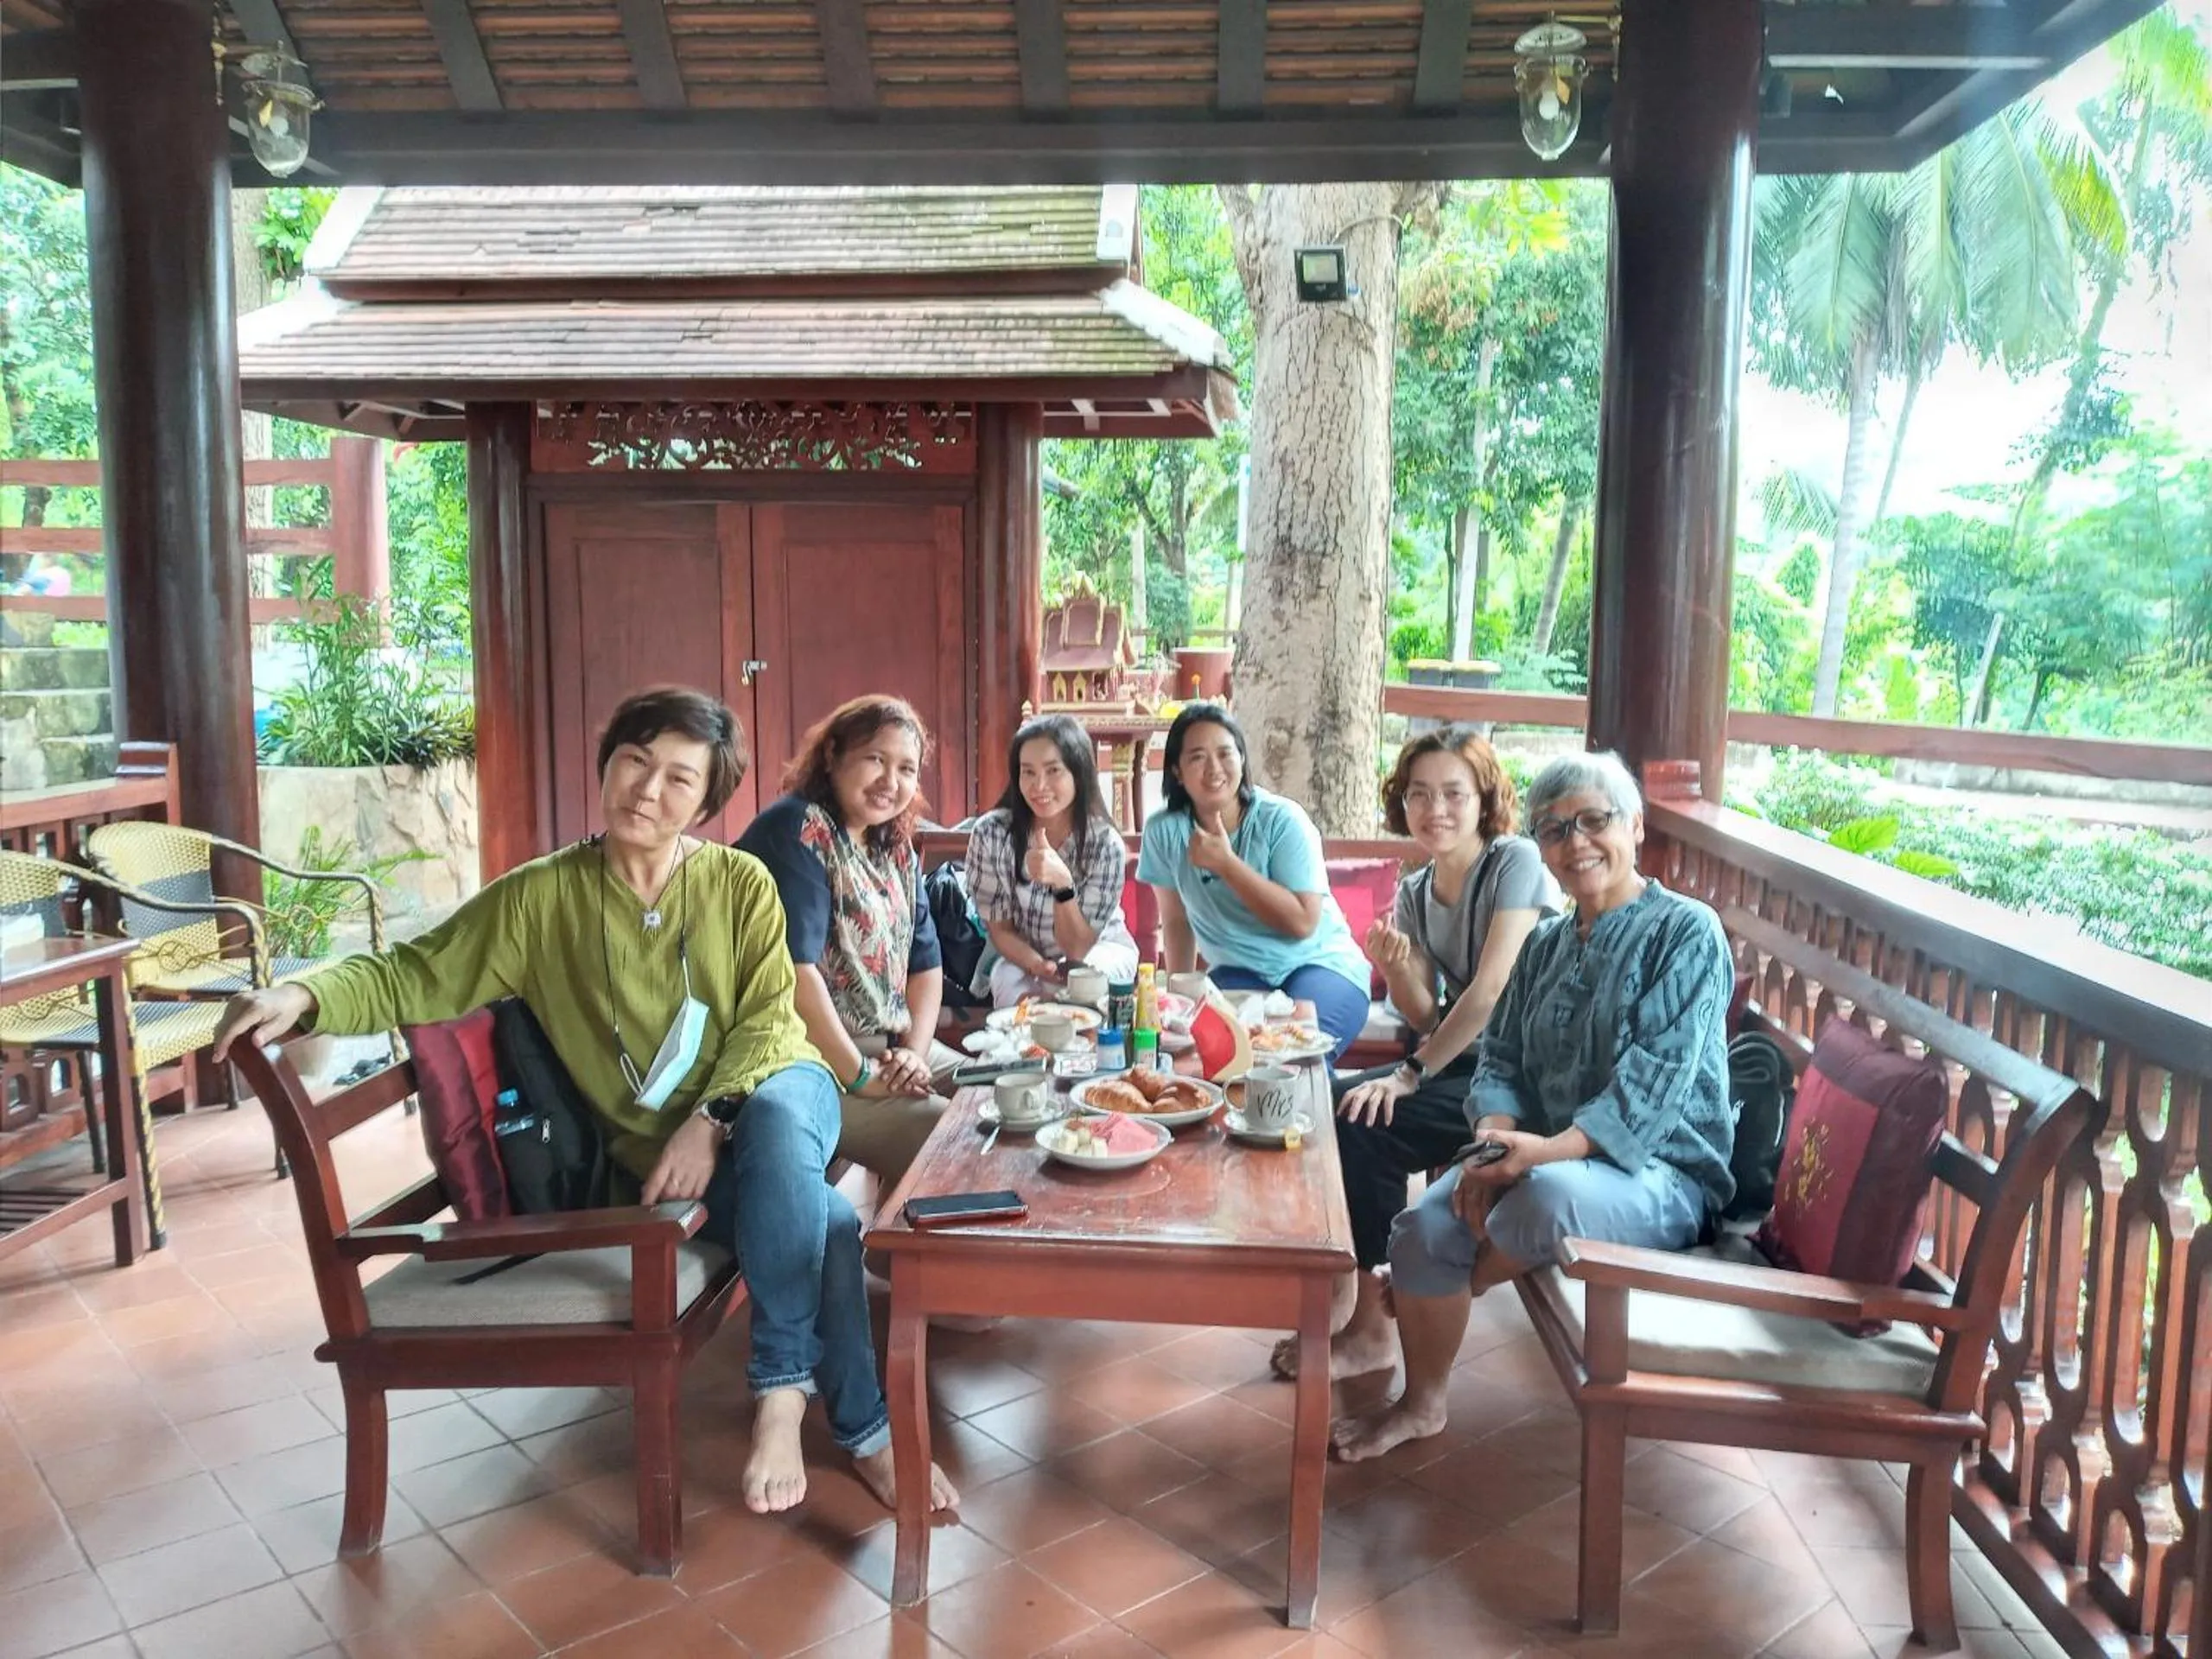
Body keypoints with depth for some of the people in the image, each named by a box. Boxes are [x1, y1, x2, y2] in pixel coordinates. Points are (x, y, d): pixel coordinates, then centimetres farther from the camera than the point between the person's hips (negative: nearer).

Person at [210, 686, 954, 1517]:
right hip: (656, 1150, -1)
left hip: (775, 1095, 1)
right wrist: (307, 994, -24)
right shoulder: (541, 897, -2)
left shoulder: (742, 883, -2)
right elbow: (413, 977, -4)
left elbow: (767, 1023, -6)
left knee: (775, 1122, -38)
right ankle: (864, 1430, -15)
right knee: (822, 1219, -30)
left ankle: (781, 1390, -27)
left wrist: (711, 1120, -22)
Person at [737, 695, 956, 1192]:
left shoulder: (896, 847, 13)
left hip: (892, 1049, 9)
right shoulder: (797, 832, -13)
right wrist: (859, 1076, -19)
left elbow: (925, 961, 13)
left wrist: (916, 1050, -4)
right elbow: (794, 969, -23)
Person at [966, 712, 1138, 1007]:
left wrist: (1062, 883, -40)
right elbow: (1000, 929, -9)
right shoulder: (990, 832, -20)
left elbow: (1078, 948, -22)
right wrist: (1038, 966, -30)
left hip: (1099, 950, 1)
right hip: (1022, 956, 0)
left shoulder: (1105, 843, -24)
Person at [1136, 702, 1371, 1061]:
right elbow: (1176, 921, 8)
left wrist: (1226, 863, -21)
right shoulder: (1164, 830, -4)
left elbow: (1302, 922, -18)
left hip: (1319, 964, -2)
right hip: (1240, 973, 3)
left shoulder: (1283, 820, -13)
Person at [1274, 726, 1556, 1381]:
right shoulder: (1413, 891, 7)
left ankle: (1370, 1330, -6)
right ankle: (1340, 1295, 7)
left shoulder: (1516, 862, -14)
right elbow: (1428, 1018, 6)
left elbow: (1491, 989, -21)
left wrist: (1410, 1075, -17)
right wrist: (1396, 971, -15)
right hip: (1462, 1061, 7)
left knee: (1363, 1123, -20)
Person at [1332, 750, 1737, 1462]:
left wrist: (1553, 1149, -33)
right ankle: (1420, 1405, 7)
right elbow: (1501, 1059, 9)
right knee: (1423, 1227, -19)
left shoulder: (1686, 932, -8)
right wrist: (1494, 1141, -14)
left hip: (1660, 1171, -6)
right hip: (1545, 1157, 6)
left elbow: (1655, 1082, -19)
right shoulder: (1545, 943, 14)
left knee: (1548, 1195, -37)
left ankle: (1430, 1296, -3)